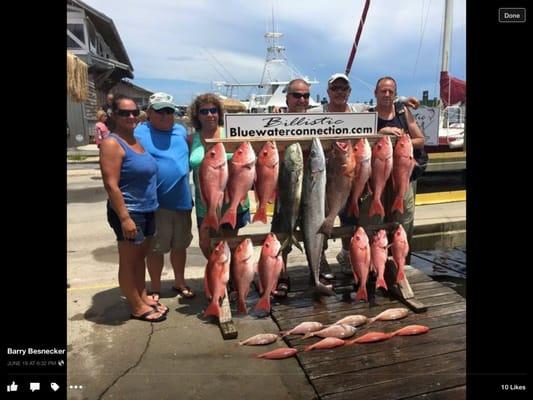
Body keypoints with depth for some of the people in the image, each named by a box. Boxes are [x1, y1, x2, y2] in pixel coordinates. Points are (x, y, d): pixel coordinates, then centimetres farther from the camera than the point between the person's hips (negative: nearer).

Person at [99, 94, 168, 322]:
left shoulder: (138, 139, 11)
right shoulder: (112, 144, -14)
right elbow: (111, 185, -20)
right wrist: (124, 218, -23)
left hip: (148, 209, 8)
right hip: (129, 212, -8)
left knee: (140, 256, 19)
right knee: (128, 261, 6)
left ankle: (143, 297, 33)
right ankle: (137, 307, 18)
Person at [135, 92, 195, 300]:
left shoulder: (181, 131, 9)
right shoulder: (139, 132, -6)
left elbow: (190, 156, 24)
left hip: (182, 200, 5)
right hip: (155, 202, -4)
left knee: (180, 245, 17)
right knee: (156, 248, 8)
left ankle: (179, 282, 34)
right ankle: (155, 288, 26)